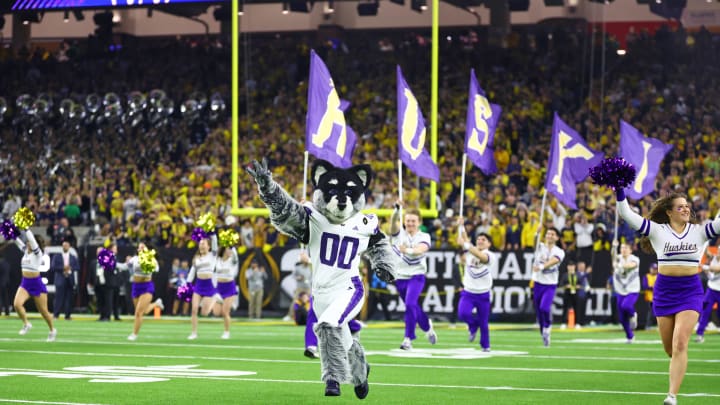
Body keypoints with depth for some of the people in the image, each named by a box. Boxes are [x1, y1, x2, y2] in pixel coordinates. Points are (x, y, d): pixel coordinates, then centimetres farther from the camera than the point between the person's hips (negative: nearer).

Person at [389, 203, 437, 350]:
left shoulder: (423, 237, -2)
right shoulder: (399, 233, 0)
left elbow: (421, 249, -24)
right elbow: (393, 222, -21)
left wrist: (408, 250, -43)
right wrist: (397, 210, -41)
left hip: (416, 276, -3)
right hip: (400, 276, 3)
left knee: (410, 304, -22)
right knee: (413, 307, 17)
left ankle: (408, 338, -16)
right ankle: (427, 326, 45)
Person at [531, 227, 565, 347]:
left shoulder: (559, 252, -2)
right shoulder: (540, 247, 5)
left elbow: (553, 261, -22)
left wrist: (541, 266, -39)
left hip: (550, 284, -3)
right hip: (538, 283, 3)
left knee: (544, 308, -22)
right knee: (538, 311, 6)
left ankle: (548, 325, 8)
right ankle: (544, 335, 23)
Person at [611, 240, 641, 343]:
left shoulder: (635, 259, -8)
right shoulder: (618, 258, -2)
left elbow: (630, 264, -32)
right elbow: (614, 255, -26)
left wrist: (620, 265, -52)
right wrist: (614, 247, -49)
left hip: (632, 291, -3)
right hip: (620, 292, 3)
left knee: (626, 306, -31)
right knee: (622, 318, 6)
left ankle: (633, 315, 3)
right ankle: (630, 336, 27)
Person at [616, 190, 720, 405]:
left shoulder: (699, 231, 3)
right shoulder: (657, 230, -1)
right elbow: (627, 214, -6)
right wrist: (619, 191, -17)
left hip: (690, 290, -1)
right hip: (664, 290, 1)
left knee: (680, 344, -15)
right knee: (669, 347, 9)